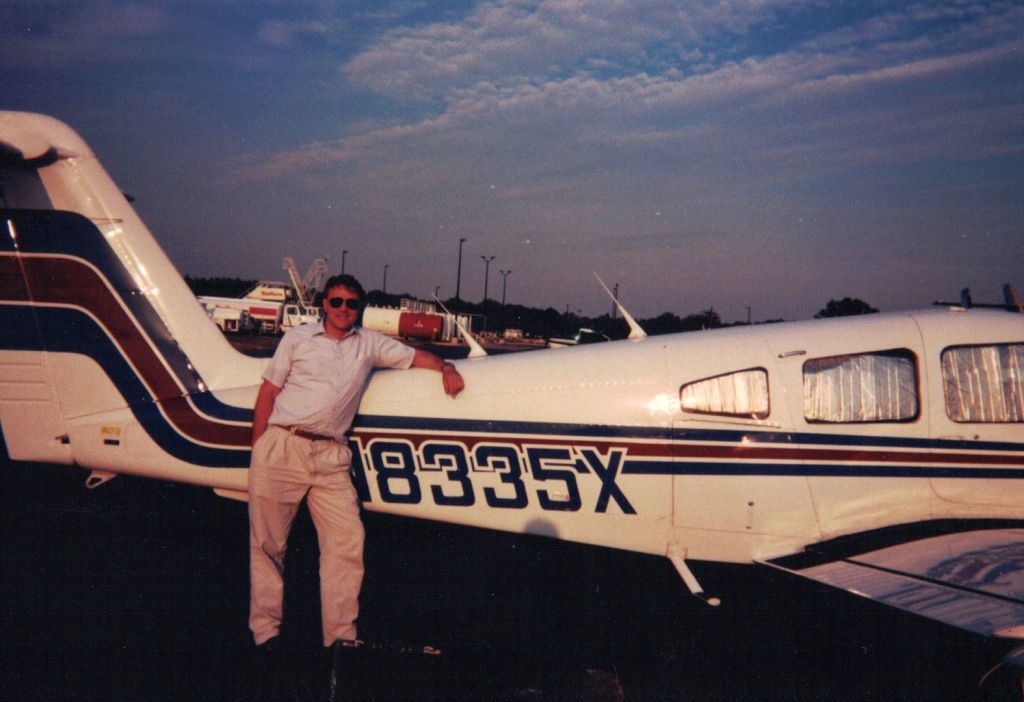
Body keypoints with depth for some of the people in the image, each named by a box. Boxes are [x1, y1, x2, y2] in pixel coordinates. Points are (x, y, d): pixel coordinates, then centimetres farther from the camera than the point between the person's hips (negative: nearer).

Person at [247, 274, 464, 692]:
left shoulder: (370, 344, 16)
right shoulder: (298, 338, 12)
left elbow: (415, 356, 21)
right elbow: (268, 391, 9)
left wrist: (446, 367, 0)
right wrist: (258, 450, 3)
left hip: (330, 456, 2)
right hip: (282, 446, -1)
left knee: (347, 540, -8)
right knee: (267, 544, 0)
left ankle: (341, 635, 1)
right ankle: (265, 632, 12)